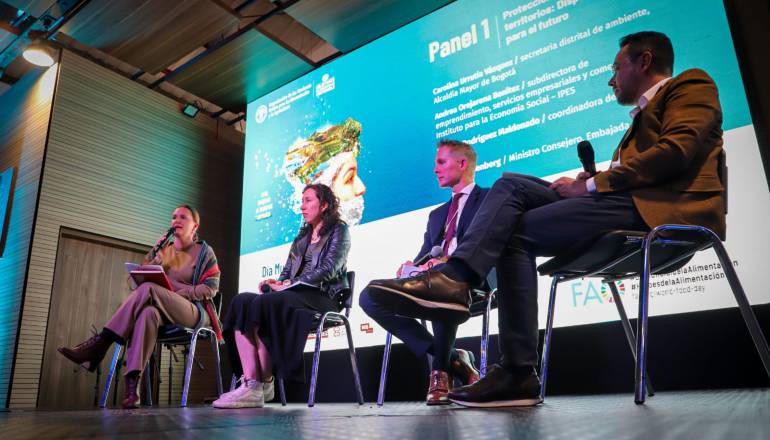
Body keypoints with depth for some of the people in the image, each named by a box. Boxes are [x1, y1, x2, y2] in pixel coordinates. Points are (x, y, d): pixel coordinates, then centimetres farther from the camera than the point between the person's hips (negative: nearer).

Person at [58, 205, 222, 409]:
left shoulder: (204, 251, 7)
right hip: (162, 312, 4)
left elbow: (211, 287, -4)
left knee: (148, 289, -32)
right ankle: (132, 383, -49)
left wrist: (179, 292, -16)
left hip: (192, 312, -3)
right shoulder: (163, 248, 20)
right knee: (148, 313, -37)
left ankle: (99, 344, -34)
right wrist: (156, 260, -2)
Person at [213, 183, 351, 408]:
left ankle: (265, 383, -24)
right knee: (242, 301, -21)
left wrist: (288, 285, -14)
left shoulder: (339, 230, 6)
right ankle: (250, 384, -31)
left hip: (323, 296, -7)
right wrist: (277, 283, -3)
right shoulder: (302, 235, 27)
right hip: (295, 294, 7)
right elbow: (288, 271, 20)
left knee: (265, 303, -32)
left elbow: (328, 270, -9)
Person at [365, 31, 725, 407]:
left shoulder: (690, 85, 8)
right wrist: (589, 183, -1)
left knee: (518, 231, -18)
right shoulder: (644, 115, 33)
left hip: (660, 207, -8)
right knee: (511, 186, -7)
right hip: (632, 201, 8)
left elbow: (675, 152, -12)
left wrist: (592, 185, -11)